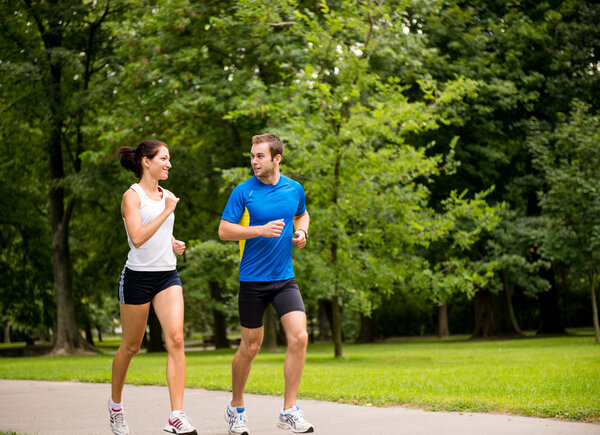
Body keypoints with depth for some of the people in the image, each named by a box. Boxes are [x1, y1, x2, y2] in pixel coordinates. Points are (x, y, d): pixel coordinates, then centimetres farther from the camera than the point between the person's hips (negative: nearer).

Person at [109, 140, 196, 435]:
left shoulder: (166, 195, 13)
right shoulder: (132, 196, -7)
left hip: (167, 275, 5)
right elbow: (137, 238, -20)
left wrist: (175, 243, 10)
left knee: (176, 339, -13)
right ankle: (115, 404, 33)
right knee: (130, 346, 8)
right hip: (138, 276, -5)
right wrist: (166, 211, -18)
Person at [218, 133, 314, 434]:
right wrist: (262, 230, -20)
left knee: (299, 337, -12)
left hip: (284, 278, 3)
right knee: (250, 347, 5)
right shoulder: (243, 191, -7)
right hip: (253, 279, -3)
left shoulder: (294, 189, 5)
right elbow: (224, 231, -9)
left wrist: (301, 233, 2)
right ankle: (236, 408, 26)